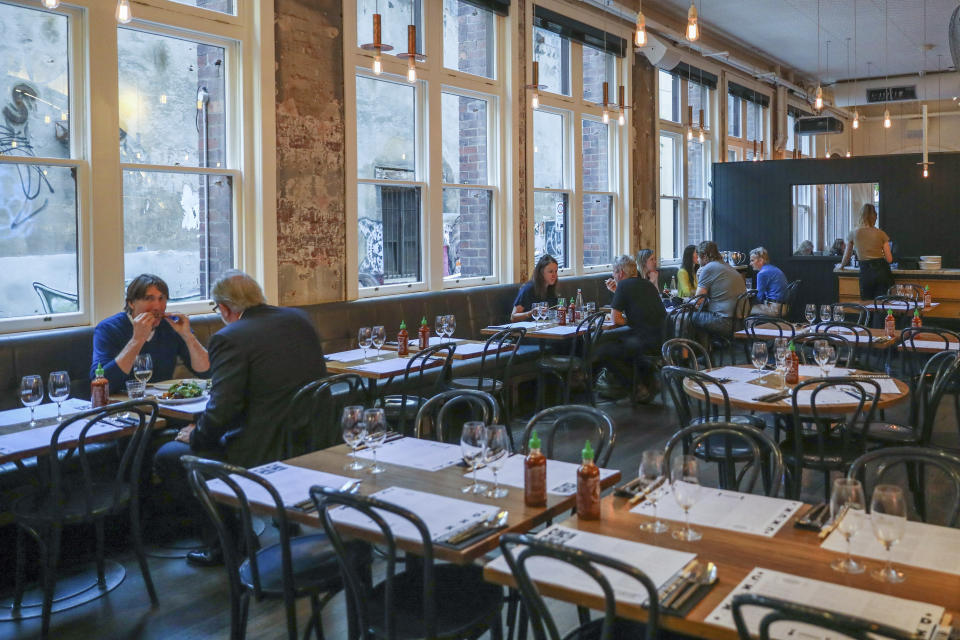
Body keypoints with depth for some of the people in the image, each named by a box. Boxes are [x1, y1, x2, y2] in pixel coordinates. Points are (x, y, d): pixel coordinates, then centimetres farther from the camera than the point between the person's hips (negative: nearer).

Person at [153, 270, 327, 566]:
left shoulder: (229, 338, -16)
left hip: (264, 458, -9)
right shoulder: (300, 319, 6)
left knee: (166, 457, 12)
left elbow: (219, 413, -20)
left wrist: (195, 436, 2)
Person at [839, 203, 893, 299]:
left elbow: (846, 257, 19)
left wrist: (841, 266, 39)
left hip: (866, 272, 0)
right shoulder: (880, 233, 4)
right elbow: (889, 259, 4)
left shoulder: (854, 234, 6)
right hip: (882, 271, 0)